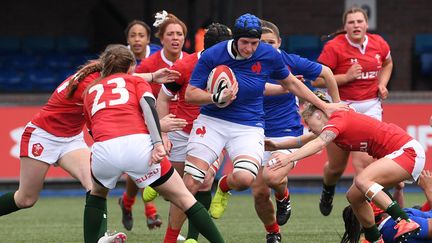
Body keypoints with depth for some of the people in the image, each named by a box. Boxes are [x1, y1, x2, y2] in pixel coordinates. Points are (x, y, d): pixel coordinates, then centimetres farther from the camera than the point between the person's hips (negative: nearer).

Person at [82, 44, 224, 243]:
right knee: (183, 198, 11)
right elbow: (148, 104, 1)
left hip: (103, 150, 2)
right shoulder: (135, 81, 22)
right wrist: (158, 142, -11)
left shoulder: (91, 90, 31)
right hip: (138, 145, -2)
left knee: (97, 194, 35)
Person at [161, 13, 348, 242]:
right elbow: (190, 94, -6)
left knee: (244, 178, -27)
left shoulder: (270, 55, -6)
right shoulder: (212, 55, -10)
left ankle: (224, 186, 11)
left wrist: (324, 105, 16)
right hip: (212, 121, 0)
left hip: (249, 126, 0)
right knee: (190, 183, -13)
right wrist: (218, 97, -23)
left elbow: (291, 83, 13)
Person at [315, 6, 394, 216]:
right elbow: (316, 80, -12)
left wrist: (382, 84, 8)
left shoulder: (378, 43, 2)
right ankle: (328, 192, 45)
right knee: (337, 166, 11)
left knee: (365, 161, -17)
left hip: (370, 107, 2)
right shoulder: (334, 47, -11)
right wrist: (346, 77, -21)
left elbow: (387, 63, 25)